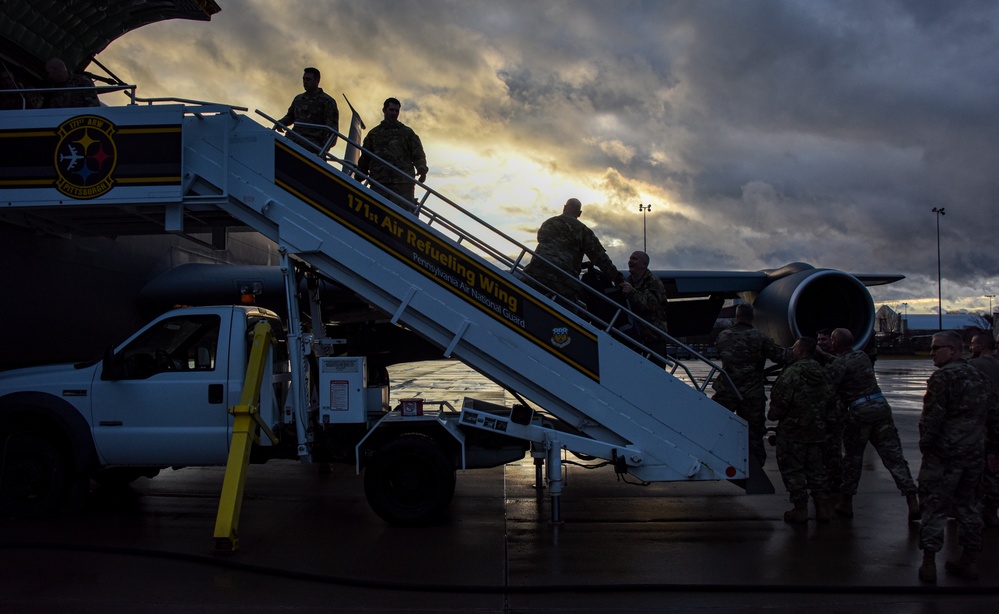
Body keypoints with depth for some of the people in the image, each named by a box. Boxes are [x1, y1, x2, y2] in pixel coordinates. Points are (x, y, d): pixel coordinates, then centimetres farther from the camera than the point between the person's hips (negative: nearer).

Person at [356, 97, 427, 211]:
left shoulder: (407, 132, 20)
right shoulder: (374, 133, 24)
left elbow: (418, 154, 11)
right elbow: (364, 158, 23)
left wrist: (422, 168, -9)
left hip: (403, 181, -1)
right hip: (378, 182, 1)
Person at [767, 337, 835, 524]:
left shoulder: (791, 373, -17)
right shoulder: (823, 374, 7)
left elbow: (780, 401, -18)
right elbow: (831, 398, 15)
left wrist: (772, 415, 1)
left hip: (792, 431, -7)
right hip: (817, 431, 7)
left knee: (792, 469, 3)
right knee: (816, 468, 15)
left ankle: (800, 509, 4)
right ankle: (823, 507, 15)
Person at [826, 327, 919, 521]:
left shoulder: (840, 364, -7)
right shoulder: (861, 355, 13)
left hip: (858, 412, -5)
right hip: (881, 407, 5)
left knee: (852, 458, 9)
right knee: (894, 457, 3)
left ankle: (846, 503, 16)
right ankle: (912, 502, -2)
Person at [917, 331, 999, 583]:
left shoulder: (943, 377, -15)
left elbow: (932, 416, -19)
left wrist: (925, 444, -8)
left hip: (943, 455, -7)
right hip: (975, 453, 8)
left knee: (934, 506, 0)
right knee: (968, 504, 15)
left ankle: (929, 562, 1)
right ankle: (970, 560, 21)